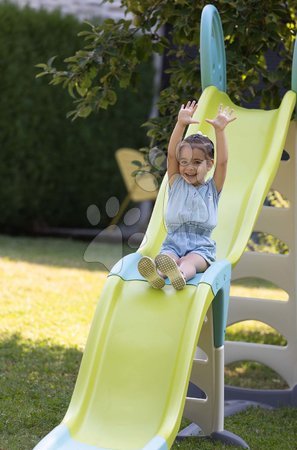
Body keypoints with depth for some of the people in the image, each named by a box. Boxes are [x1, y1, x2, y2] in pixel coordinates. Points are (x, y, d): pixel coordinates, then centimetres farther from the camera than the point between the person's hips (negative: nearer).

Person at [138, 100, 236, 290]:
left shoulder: (212, 188, 8)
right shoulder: (176, 184, 11)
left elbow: (222, 161, -7)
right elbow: (171, 154, -3)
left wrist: (220, 130, -21)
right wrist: (181, 125, -17)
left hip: (201, 247, -2)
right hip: (173, 244, 2)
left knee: (189, 262, -35)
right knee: (164, 259, -32)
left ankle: (179, 275, -68)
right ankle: (156, 275, -64)